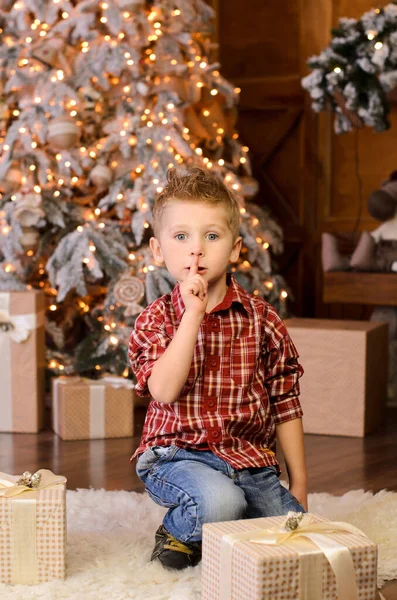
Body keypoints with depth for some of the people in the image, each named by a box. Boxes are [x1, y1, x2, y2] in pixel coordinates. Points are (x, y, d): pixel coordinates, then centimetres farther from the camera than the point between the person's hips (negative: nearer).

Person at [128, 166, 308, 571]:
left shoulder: (261, 318, 2)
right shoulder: (156, 319, -2)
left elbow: (285, 403, 7)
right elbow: (164, 391, -20)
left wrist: (299, 481, 6)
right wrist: (193, 314, -23)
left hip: (250, 455, 4)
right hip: (178, 452, -3)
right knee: (219, 503, -33)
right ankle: (178, 531, 3)